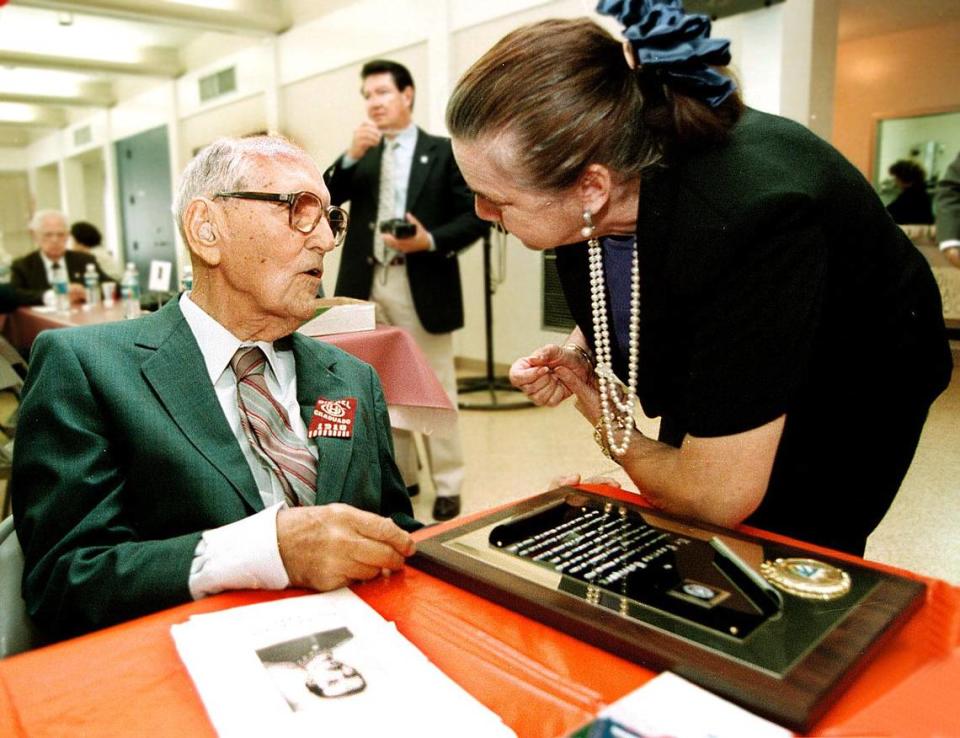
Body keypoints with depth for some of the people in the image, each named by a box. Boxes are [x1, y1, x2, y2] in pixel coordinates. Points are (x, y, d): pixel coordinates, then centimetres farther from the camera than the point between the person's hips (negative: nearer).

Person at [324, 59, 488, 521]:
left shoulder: (444, 152, 2)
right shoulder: (361, 154, 15)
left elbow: (476, 217, -4)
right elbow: (326, 198, 2)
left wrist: (431, 241, -18)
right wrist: (351, 156, -11)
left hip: (422, 286, -4)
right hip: (368, 284, 5)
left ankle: (447, 486, 11)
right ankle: (399, 476, 25)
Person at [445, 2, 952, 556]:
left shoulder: (748, 222, -42)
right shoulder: (578, 171, -21)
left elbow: (719, 498, -34)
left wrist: (615, 438, -15)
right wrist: (579, 356, -16)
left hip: (841, 399, -5)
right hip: (709, 386, 6)